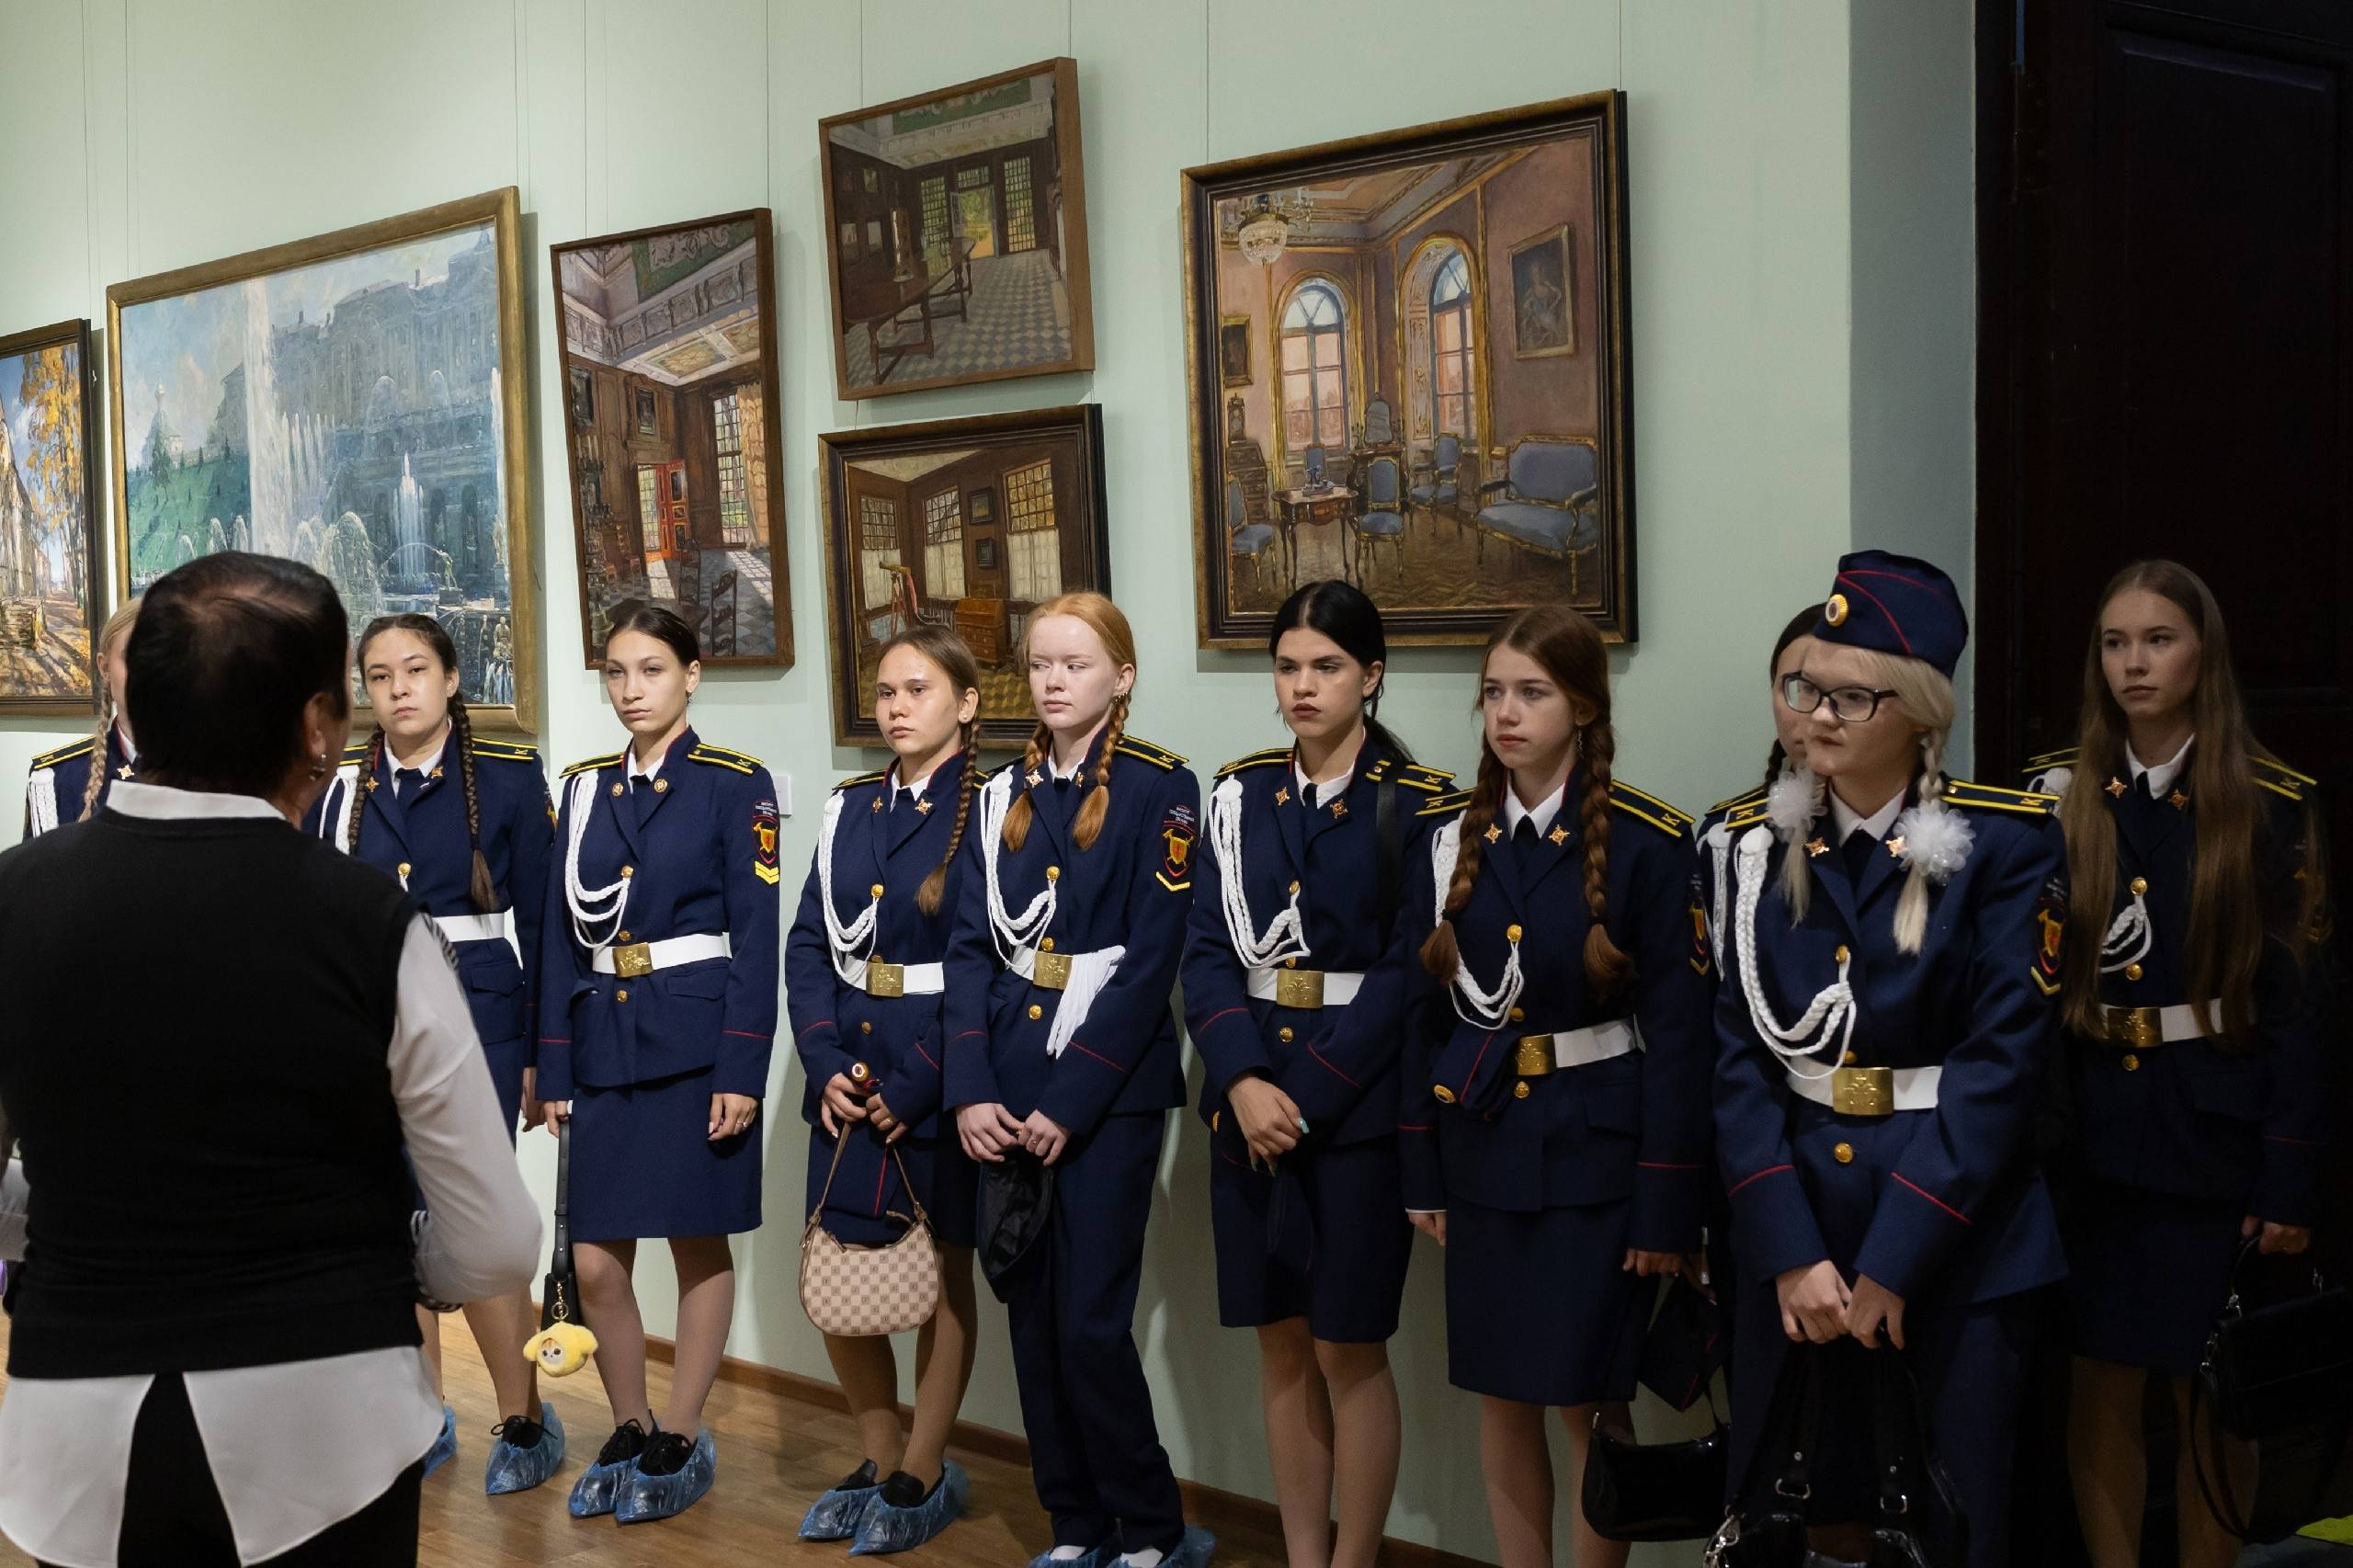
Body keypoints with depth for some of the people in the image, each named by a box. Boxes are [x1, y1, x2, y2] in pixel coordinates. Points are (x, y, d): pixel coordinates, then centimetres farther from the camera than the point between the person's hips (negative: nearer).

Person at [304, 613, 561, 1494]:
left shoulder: (510, 777, -2)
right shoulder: (339, 786, 7)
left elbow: (539, 922, -2)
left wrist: (538, 1049, -5)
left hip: (477, 1018, -4)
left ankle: (524, 1420, 9)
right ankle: (424, 1419, 22)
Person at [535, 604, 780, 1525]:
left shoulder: (737, 786, -4)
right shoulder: (584, 789, 10)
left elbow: (756, 936, -8)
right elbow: (561, 935, 9)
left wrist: (742, 1069, -14)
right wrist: (554, 1070, 5)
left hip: (696, 1044, -4)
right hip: (604, 1044, 4)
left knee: (698, 1243, 5)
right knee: (596, 1263, 4)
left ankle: (681, 1441, 18)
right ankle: (629, 1431, 23)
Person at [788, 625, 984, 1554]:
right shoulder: (850, 809, 10)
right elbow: (807, 944, 7)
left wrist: (916, 1086, -17)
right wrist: (825, 1065, -7)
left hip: (940, 1079, -5)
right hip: (849, 1075, 5)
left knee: (945, 1275, 8)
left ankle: (923, 1477, 21)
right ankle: (882, 1460, 25)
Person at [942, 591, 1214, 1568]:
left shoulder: (1159, 789, -5)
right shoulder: (1002, 796, 11)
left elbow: (1150, 961, -11)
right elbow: (972, 947, 5)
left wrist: (1070, 1103, -15)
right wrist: (971, 1092, -7)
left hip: (1109, 1084, -5)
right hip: (1005, 1085, 5)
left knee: (1090, 1321, -6)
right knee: (1030, 1312, 9)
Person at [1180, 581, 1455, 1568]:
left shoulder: (1418, 806, -5)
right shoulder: (1240, 793, 7)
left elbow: (1407, 973, -10)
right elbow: (1209, 951, 1)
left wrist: (1308, 1098, -15)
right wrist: (1241, 1082, -14)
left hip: (1360, 1104, -4)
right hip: (1251, 1099, 4)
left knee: (1348, 1348, 1)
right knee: (1281, 1340, 10)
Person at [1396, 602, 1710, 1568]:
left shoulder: (1648, 843, -10)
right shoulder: (1449, 838, 3)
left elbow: (1678, 1031, -9)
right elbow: (1427, 1011, 8)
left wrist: (1666, 1203, -10)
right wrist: (1421, 1171, 6)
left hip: (1596, 1154, -4)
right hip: (1482, 1148, 4)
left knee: (1588, 1401, 3)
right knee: (1501, 1395, 11)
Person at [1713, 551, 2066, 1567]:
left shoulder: (2007, 840, -7)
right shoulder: (1762, 843, 3)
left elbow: (2001, 1059, -12)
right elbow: (1739, 1052, -2)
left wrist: (1892, 1261, -15)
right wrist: (1791, 1253, -12)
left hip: (1958, 1229, -3)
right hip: (1791, 1217, 3)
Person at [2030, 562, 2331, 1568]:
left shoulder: (2269, 803, -3)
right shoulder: (2059, 793, 4)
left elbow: (2297, 998, -5)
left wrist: (2290, 1177, -9)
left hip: (2212, 1135, -2)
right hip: (2087, 1132, 2)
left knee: (2211, 1400, 4)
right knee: (2100, 1390, 6)